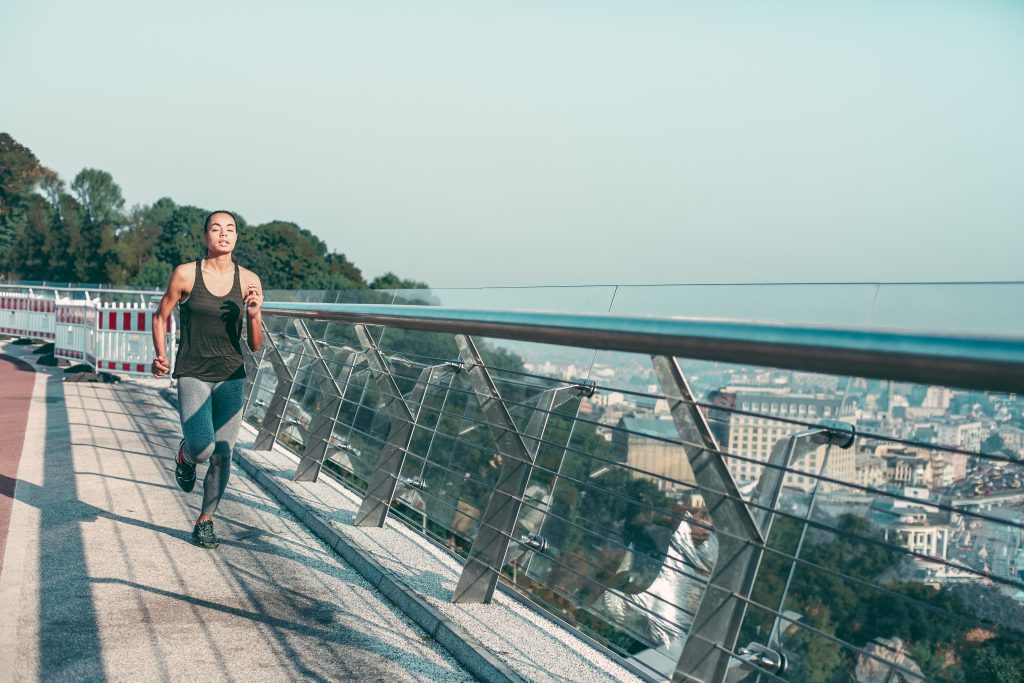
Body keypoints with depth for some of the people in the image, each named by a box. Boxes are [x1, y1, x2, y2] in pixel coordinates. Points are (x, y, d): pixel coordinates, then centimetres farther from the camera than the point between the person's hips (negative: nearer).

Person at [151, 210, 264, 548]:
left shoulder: (249, 280, 0)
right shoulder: (185, 274, -5)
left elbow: (255, 345, 2)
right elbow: (161, 316, 10)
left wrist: (254, 315, -16)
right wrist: (161, 356, -4)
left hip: (231, 377, 2)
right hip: (192, 375, -2)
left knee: (222, 454, 4)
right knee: (202, 448, -16)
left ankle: (205, 521, 25)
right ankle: (185, 455, 22)